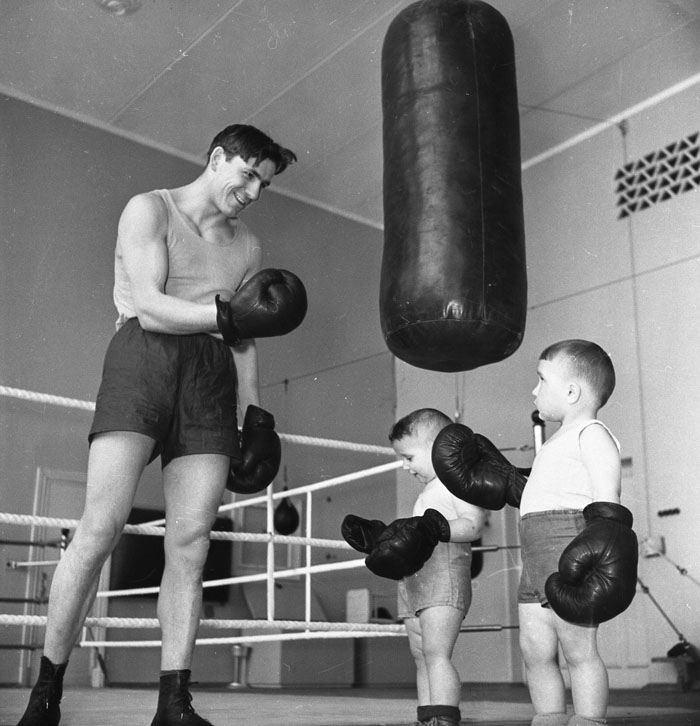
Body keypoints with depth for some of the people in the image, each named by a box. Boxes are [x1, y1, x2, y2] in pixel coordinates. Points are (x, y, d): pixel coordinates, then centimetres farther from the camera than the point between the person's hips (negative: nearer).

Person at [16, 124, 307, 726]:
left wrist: (256, 416, 9)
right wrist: (228, 314, -14)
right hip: (144, 359, -4)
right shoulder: (150, 210, 7)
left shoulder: (249, 246, 21)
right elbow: (149, 308, -6)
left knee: (191, 540, -7)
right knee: (102, 527, -14)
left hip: (211, 380, 4)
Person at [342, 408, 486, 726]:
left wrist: (436, 528, -27)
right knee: (421, 657, 7)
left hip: (444, 572, -10)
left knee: (436, 653, -18)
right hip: (414, 579, 10)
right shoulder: (429, 491, 30)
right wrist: (381, 537, 24)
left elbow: (473, 524, -15)